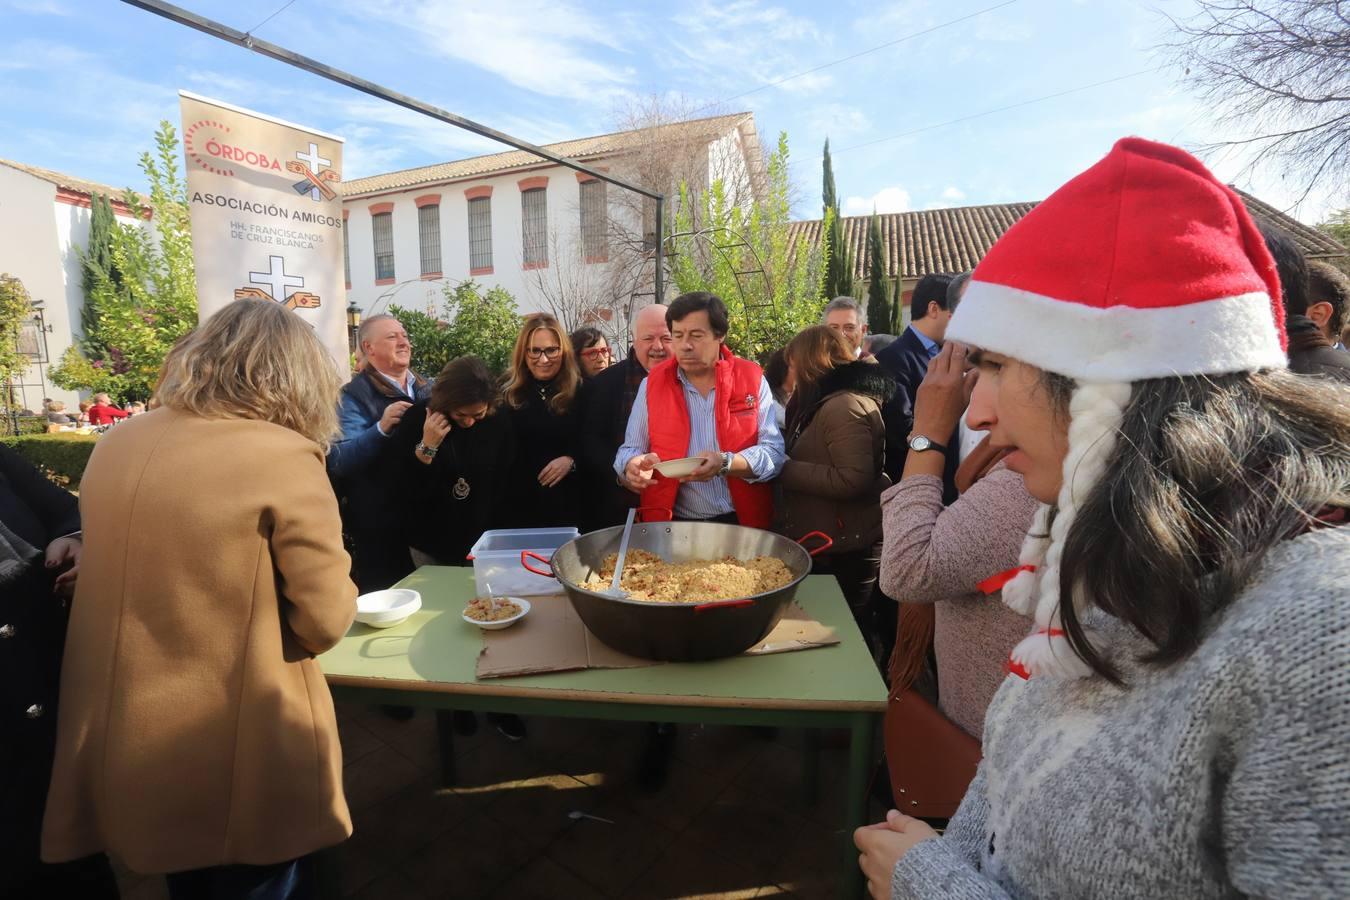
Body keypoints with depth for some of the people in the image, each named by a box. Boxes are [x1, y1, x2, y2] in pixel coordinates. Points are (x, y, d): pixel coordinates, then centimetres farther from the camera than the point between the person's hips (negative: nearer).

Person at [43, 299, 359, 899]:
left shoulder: (117, 445, 1)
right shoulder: (283, 456, -20)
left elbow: (130, 574, 15)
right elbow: (326, 621, -17)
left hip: (125, 747, 6)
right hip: (240, 755, -6)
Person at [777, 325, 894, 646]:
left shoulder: (845, 406, -18)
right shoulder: (826, 404, 14)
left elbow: (854, 480, -26)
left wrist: (785, 470, -20)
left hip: (842, 550, -10)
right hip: (824, 542, 10)